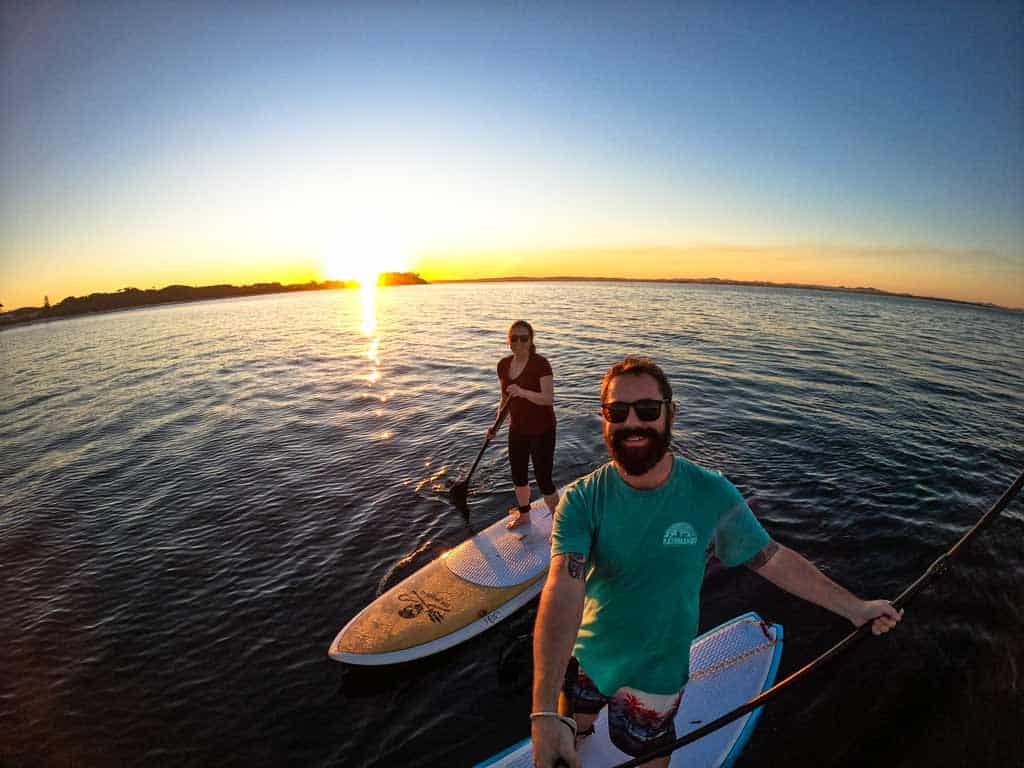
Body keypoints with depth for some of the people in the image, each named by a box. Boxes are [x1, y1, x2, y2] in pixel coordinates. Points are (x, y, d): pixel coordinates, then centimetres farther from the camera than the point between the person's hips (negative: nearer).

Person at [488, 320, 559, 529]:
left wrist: (523, 392, -41)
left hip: (541, 430, -6)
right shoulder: (504, 365, 1)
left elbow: (548, 398, -26)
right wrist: (496, 425, 7)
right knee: (518, 475, 20)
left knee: (543, 479, -2)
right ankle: (523, 515, 44)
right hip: (517, 429, 7)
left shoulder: (540, 363, -18)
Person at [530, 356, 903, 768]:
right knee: (578, 718, 31)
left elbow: (773, 559, -8)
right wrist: (544, 711, -45)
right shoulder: (580, 500, -27)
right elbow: (563, 592, -37)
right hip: (583, 656, 2)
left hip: (656, 671, -1)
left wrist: (855, 607, 0)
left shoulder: (710, 494, -23)